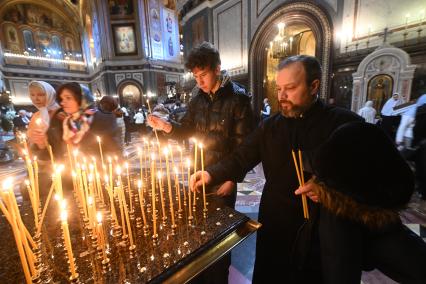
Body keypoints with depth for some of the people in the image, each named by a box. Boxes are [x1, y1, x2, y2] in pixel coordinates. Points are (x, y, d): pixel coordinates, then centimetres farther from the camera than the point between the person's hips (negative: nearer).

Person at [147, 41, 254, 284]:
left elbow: (244, 144, -14)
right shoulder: (198, 98, 5)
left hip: (222, 178, -5)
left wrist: (233, 178, -15)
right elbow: (188, 130, 9)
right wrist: (167, 126, -9)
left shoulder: (238, 98, -12)